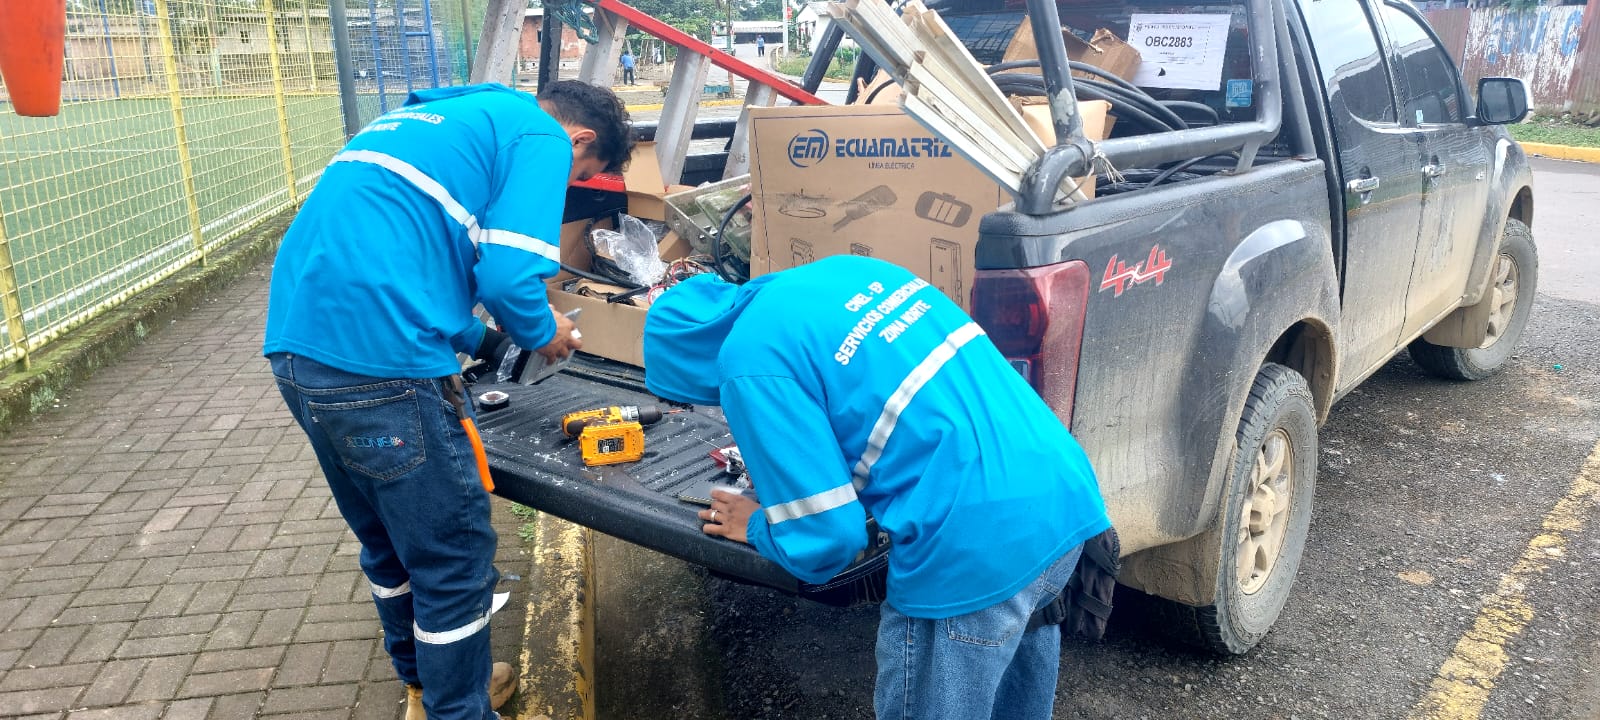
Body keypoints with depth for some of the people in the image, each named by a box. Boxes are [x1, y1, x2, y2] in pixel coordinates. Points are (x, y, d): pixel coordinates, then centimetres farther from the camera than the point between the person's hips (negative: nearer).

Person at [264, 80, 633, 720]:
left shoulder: (437, 117, 27)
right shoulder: (541, 137, 0)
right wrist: (542, 334, 9)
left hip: (298, 347, 10)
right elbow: (509, 275, -12)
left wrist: (486, 343, 27)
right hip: (378, 363, -10)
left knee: (389, 544, 26)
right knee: (455, 564, 7)